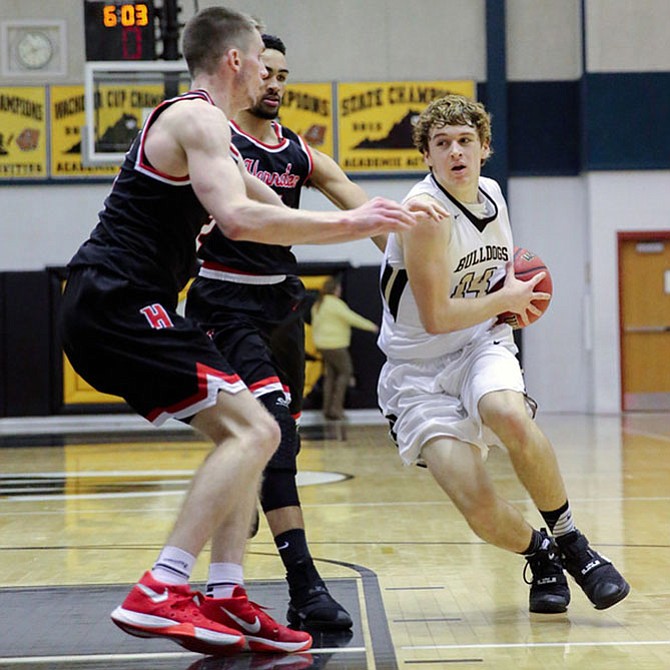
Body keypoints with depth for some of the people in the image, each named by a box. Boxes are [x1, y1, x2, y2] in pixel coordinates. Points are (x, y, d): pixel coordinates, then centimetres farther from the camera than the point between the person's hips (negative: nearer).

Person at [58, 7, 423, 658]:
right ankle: (158, 596, -20)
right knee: (253, 431, -16)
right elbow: (239, 218, -24)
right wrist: (349, 223, -18)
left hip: (109, 309, 11)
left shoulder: (201, 126, 24)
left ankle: (226, 600, 7)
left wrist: (365, 223, 31)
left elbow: (265, 208, 32)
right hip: (117, 305, -11)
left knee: (242, 432, 12)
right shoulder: (198, 118, -9)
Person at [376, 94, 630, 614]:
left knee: (511, 416, -33)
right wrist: (505, 300, -8)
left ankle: (570, 541, -12)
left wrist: (515, 299, 9)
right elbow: (435, 317, -21)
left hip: (481, 345, 4)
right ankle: (540, 554, 14)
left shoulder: (491, 195, 5)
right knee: (479, 505, -19)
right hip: (418, 369, -4)